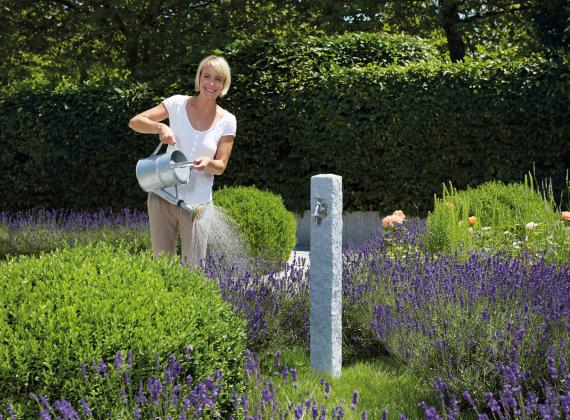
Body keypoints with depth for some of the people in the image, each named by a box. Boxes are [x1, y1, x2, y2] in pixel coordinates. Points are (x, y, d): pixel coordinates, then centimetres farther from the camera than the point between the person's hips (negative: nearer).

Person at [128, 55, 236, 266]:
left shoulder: (227, 121, 0)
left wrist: (208, 163, -23)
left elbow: (221, 166, 0)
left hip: (197, 203, 0)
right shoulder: (178, 104, -1)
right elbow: (135, 122, -4)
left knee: (193, 267, 2)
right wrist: (160, 127, -22)